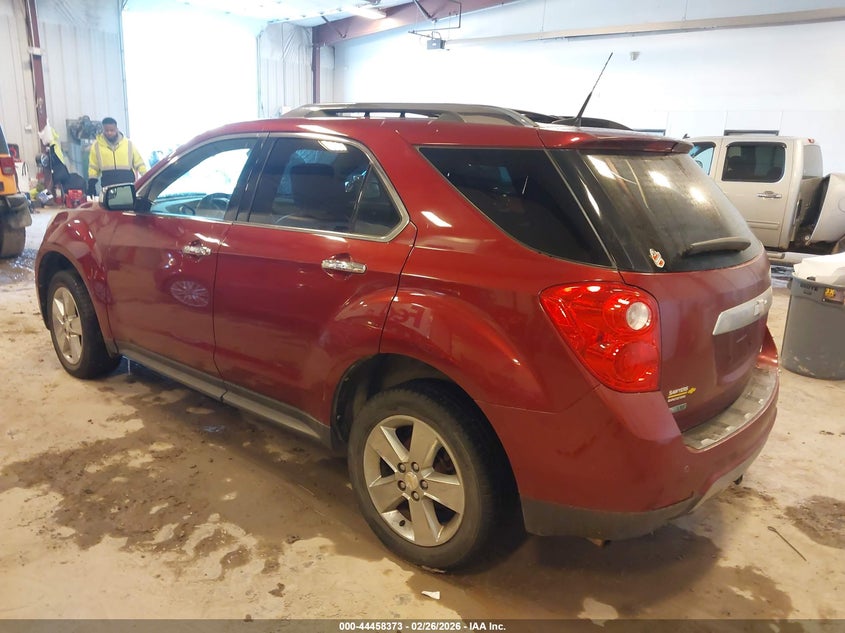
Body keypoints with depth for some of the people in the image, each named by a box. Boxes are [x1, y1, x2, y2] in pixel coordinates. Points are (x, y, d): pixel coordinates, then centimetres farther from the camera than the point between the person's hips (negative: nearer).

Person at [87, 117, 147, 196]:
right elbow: (93, 167, 13)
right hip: (108, 189, 0)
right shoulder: (97, 146, 7)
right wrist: (91, 184, 7)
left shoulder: (128, 144, 7)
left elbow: (139, 163, 9)